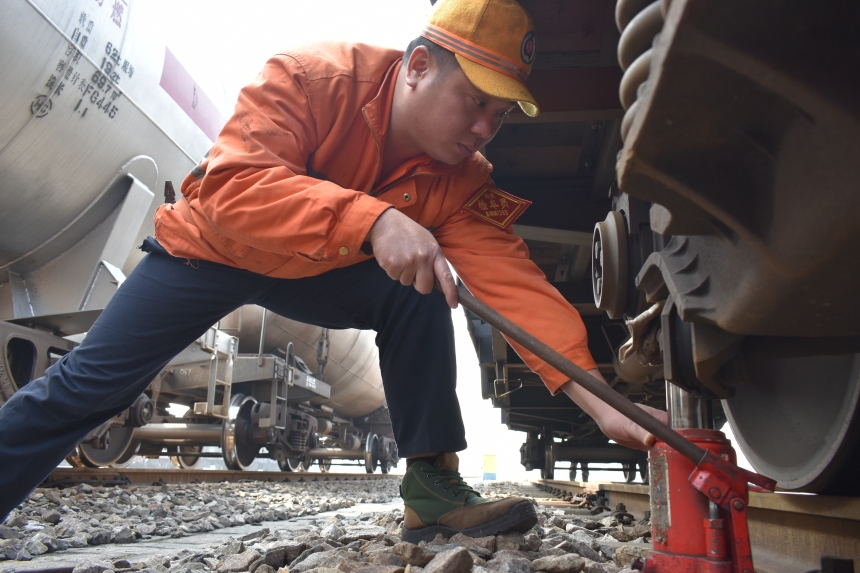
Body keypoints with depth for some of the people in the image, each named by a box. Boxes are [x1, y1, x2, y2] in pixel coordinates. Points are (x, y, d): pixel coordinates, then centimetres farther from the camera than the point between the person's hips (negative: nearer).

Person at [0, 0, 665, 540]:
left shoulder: (462, 183, -18)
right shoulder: (311, 76, -29)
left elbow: (515, 283, -26)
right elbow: (232, 185, -40)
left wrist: (598, 400, -36)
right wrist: (373, 218, -54)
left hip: (321, 274, 3)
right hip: (211, 246, -2)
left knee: (418, 297, -21)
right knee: (91, 383, -6)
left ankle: (432, 481, -15)